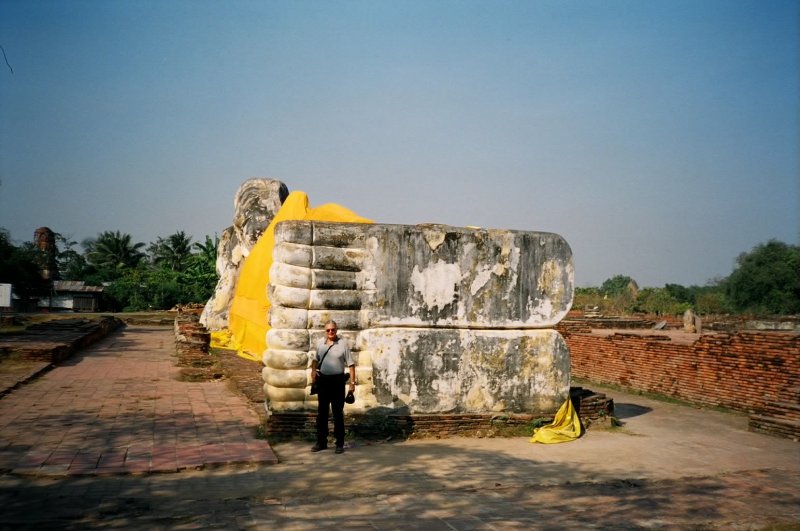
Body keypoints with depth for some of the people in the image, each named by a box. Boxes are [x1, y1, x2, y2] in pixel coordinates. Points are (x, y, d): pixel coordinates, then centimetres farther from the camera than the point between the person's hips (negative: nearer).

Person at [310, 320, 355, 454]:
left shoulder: (343, 344, -6)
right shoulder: (320, 344, 6)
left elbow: (351, 364, -5)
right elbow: (315, 359, 22)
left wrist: (352, 382, -10)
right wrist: (313, 370, 5)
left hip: (337, 380, -4)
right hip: (322, 379, 4)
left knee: (338, 413, 1)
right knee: (321, 412, 9)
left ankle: (340, 443, 8)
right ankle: (321, 442, 19)